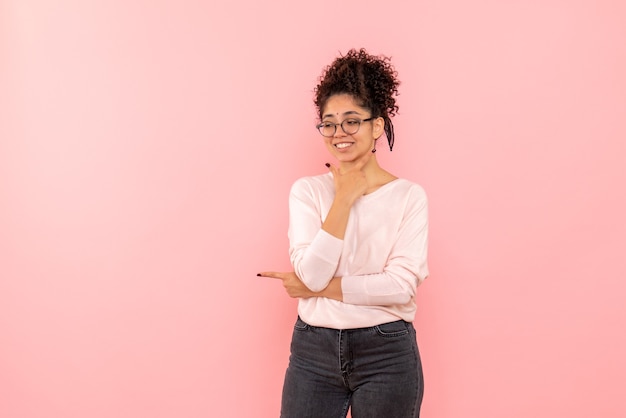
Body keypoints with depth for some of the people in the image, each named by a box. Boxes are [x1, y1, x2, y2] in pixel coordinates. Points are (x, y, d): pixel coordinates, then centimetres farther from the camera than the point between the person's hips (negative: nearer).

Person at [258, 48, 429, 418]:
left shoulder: (409, 196, -3)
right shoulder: (307, 191, 1)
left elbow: (402, 284, -13)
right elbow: (311, 274, -12)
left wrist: (319, 289, -11)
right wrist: (345, 198, -12)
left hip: (386, 352, -1)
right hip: (314, 349, 2)